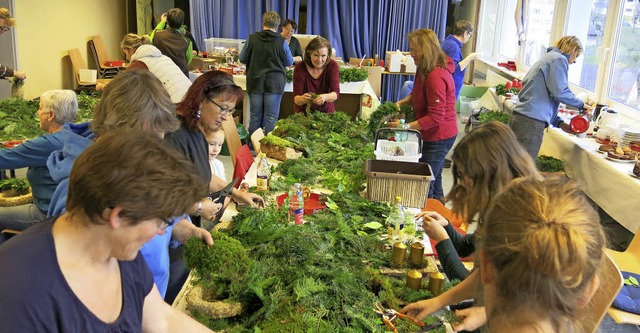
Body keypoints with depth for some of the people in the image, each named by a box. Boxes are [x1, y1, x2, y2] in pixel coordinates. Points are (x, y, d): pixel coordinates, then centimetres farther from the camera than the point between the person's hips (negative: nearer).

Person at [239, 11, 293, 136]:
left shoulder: (252, 39, -3)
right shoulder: (281, 42, -8)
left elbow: (242, 59, 7)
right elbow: (289, 62, 4)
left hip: (255, 82, 2)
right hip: (274, 83, -2)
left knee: (255, 116, 12)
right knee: (271, 118, 4)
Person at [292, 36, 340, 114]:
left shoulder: (332, 65, -10)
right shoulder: (300, 68, -13)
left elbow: (336, 93, -17)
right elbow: (296, 98, -13)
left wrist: (325, 97, -38)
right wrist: (302, 99, -36)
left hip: (326, 111, 1)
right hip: (304, 112, -1)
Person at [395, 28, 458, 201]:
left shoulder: (436, 77, -26)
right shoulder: (426, 69, 6)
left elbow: (435, 117, -27)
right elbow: (418, 93, 21)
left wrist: (405, 127, -26)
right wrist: (402, 102, 2)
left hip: (439, 137, -10)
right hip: (436, 135, 10)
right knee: (433, 178, 22)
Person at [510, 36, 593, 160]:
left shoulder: (547, 57, 27)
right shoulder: (559, 59, -2)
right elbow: (560, 91, -13)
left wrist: (559, 123, 19)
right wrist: (581, 105, 4)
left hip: (520, 116, 10)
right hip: (532, 121, -10)